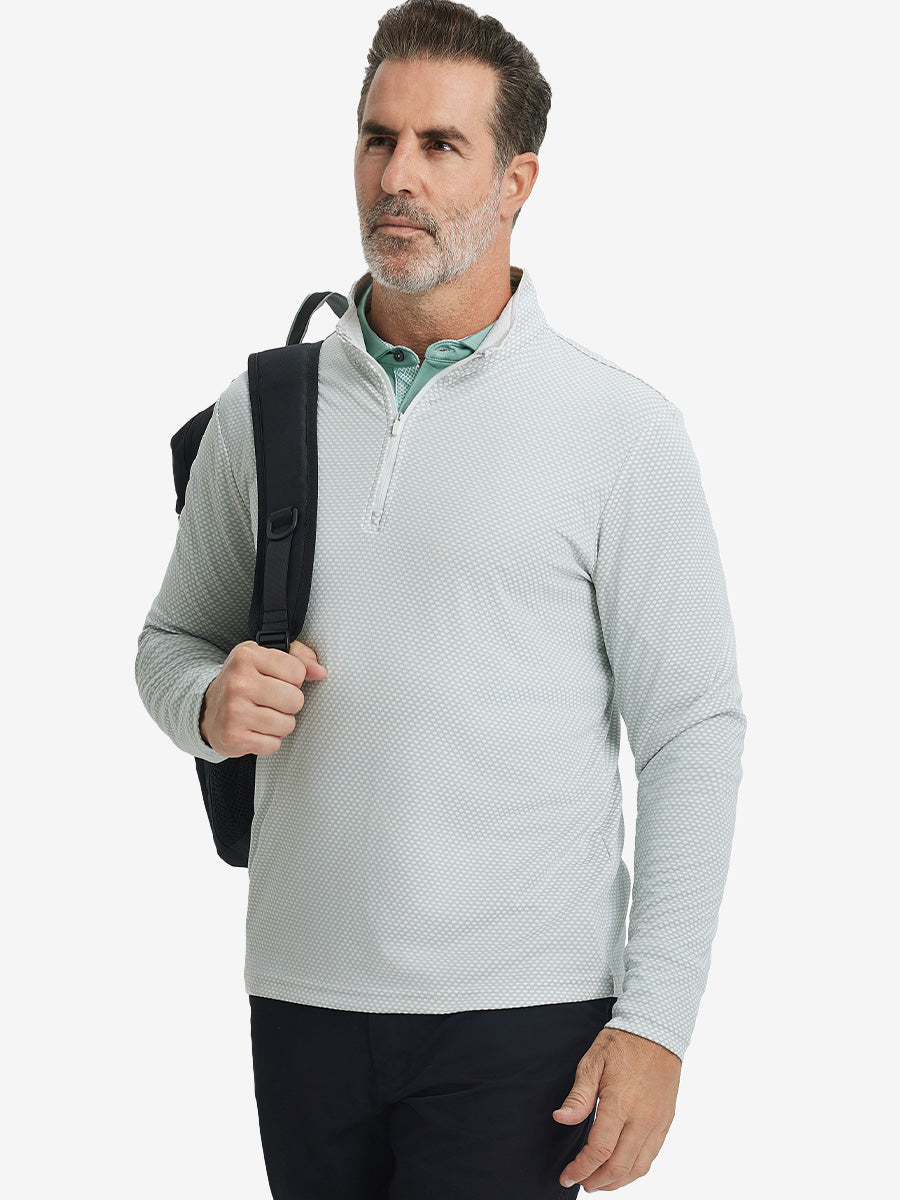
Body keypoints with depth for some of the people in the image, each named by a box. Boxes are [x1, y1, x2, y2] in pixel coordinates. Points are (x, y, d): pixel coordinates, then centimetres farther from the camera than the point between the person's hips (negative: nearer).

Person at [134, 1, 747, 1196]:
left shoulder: (621, 427, -3)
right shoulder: (260, 408, 8)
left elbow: (694, 732, -4)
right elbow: (171, 639, 19)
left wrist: (656, 1019, -10)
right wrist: (211, 703, -6)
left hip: (519, 1013, -3)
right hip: (304, 995, 4)